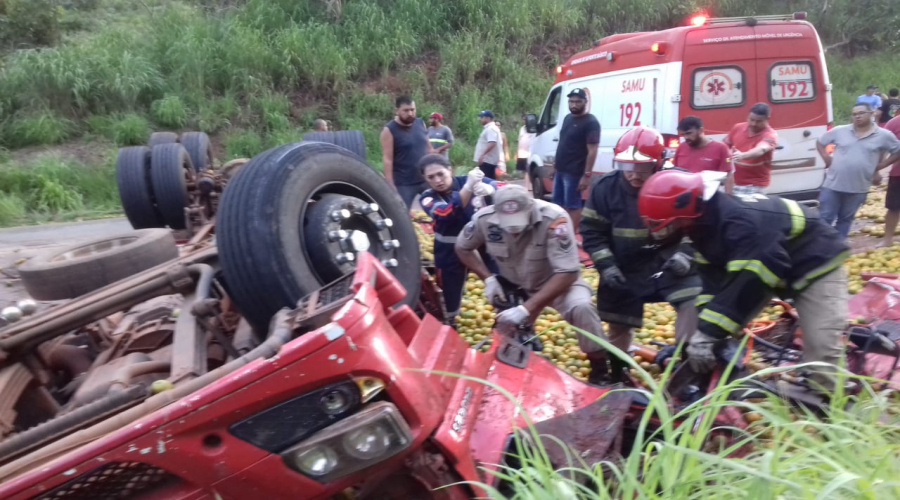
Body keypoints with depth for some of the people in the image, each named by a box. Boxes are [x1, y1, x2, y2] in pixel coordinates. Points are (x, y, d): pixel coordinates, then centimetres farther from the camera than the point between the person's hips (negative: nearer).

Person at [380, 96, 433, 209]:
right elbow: (387, 159, -13)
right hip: (404, 184, -5)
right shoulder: (389, 130, -10)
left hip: (426, 180, 5)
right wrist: (391, 186, -18)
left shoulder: (420, 123, 7)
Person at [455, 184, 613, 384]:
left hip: (557, 281, -4)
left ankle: (600, 372, -11)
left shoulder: (554, 218, -35)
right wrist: (488, 278, -16)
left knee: (581, 307, -31)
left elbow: (568, 273, -35)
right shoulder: (484, 218, -23)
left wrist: (526, 309, -39)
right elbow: (462, 248, -2)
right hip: (515, 287, 4)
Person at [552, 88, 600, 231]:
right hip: (560, 170, 9)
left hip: (574, 173, -9)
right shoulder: (568, 118, 13)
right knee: (558, 203, 15)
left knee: (572, 206, -3)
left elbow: (592, 151, -17)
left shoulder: (590, 122, -13)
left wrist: (586, 175, -22)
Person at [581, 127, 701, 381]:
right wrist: (605, 264, -15)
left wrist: (685, 254, -19)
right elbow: (592, 231, -5)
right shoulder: (605, 187, -12)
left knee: (692, 302, -22)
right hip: (625, 267, 1)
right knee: (619, 323, 11)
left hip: (666, 260, -1)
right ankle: (617, 374, 35)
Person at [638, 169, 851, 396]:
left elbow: (748, 282, -43)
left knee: (821, 345, -16)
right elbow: (713, 277, -8)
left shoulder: (741, 223, -40)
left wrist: (708, 332, -42)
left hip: (816, 263, -8)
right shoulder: (706, 220, -10)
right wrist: (705, 329, -18)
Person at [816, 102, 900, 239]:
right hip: (833, 184, -1)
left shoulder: (883, 135, 0)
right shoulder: (839, 131, 0)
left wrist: (879, 166, 3)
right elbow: (820, 142, 13)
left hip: (858, 188, 1)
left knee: (845, 219, 12)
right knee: (824, 218, -1)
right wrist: (827, 158, 0)